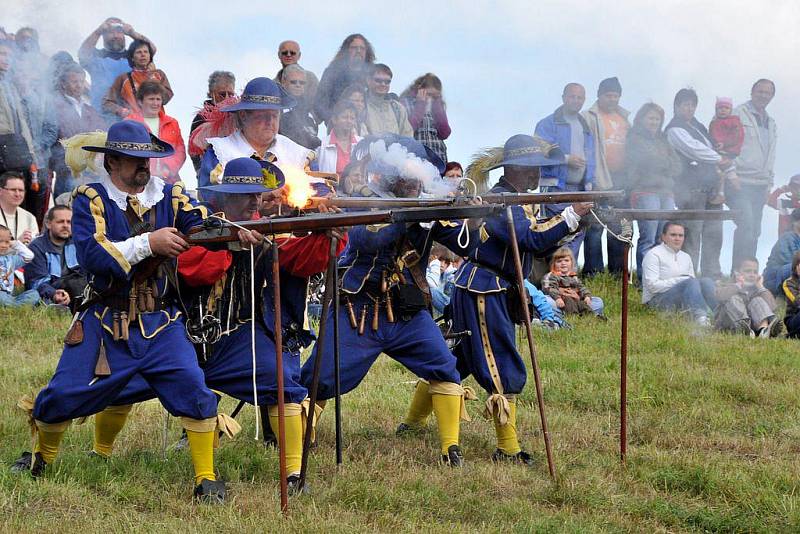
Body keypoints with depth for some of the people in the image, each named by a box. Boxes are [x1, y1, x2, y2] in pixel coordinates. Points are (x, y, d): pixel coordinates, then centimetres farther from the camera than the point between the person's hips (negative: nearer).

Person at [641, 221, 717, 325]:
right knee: (691, 282, -32)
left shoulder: (686, 257, 20)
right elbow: (652, 286, -12)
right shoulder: (654, 254, -2)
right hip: (657, 300, -6)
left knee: (706, 281, -20)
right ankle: (700, 317, -55)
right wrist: (680, 281, -16)